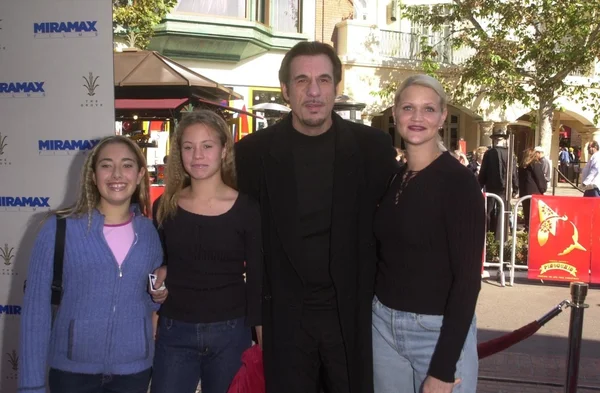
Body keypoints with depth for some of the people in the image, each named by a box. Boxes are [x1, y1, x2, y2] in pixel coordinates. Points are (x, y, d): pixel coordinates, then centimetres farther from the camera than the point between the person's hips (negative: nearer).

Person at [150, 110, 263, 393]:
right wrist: (159, 280, -3)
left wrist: (265, 345, -4)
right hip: (174, 333, 2)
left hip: (230, 333, -1)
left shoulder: (246, 209, -5)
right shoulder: (165, 207, 2)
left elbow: (257, 282, -3)